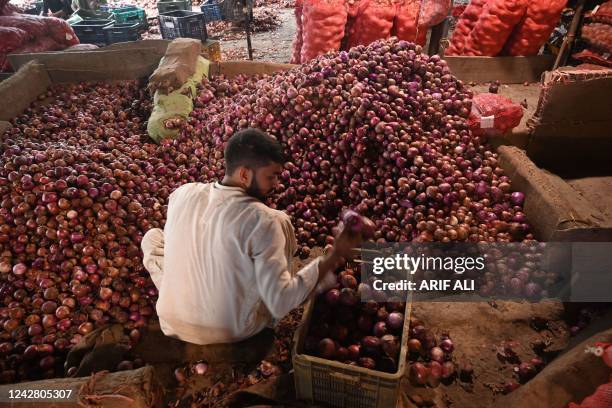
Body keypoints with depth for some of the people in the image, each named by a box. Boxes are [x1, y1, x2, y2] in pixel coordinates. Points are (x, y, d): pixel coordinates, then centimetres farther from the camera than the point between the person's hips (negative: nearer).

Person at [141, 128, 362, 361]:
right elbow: (280, 304, -27)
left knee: (152, 235, 23)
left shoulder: (182, 194, -11)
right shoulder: (262, 220, -26)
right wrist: (334, 256, -21)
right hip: (236, 332, -3)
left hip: (173, 326, 3)